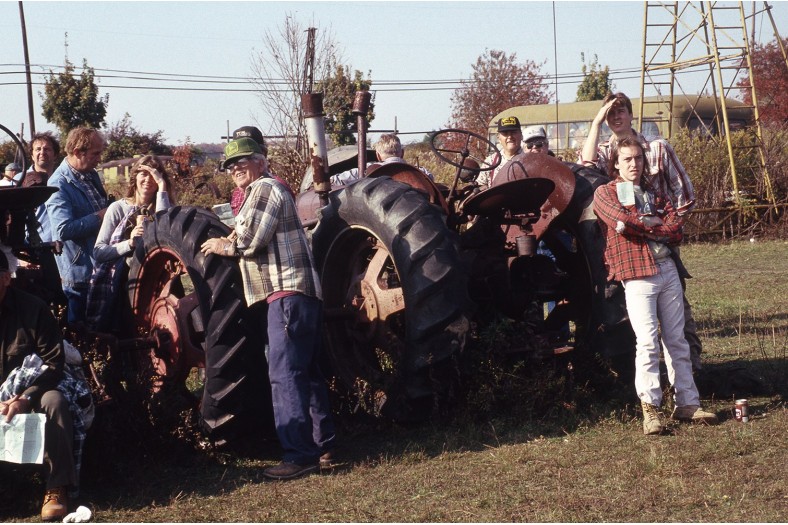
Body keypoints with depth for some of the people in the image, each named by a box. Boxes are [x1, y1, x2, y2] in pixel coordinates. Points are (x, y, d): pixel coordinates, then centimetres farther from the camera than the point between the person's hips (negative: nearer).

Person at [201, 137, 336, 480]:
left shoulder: (263, 188, -6)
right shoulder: (273, 190, 26)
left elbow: (251, 240, -15)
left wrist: (223, 246, 1)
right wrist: (230, 244, 15)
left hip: (288, 293, -11)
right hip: (302, 291, 11)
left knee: (285, 373, -14)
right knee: (306, 371, 16)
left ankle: (300, 454, -18)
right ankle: (323, 442, 23)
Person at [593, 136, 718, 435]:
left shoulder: (654, 193, 20)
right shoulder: (605, 192, 6)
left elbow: (676, 230, 4)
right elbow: (622, 221, -15)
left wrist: (639, 225, -7)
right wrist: (656, 224, -1)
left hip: (667, 269, 5)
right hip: (637, 275, -5)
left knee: (677, 341, 7)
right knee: (648, 341, -13)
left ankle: (687, 404, 11)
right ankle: (650, 409, -9)